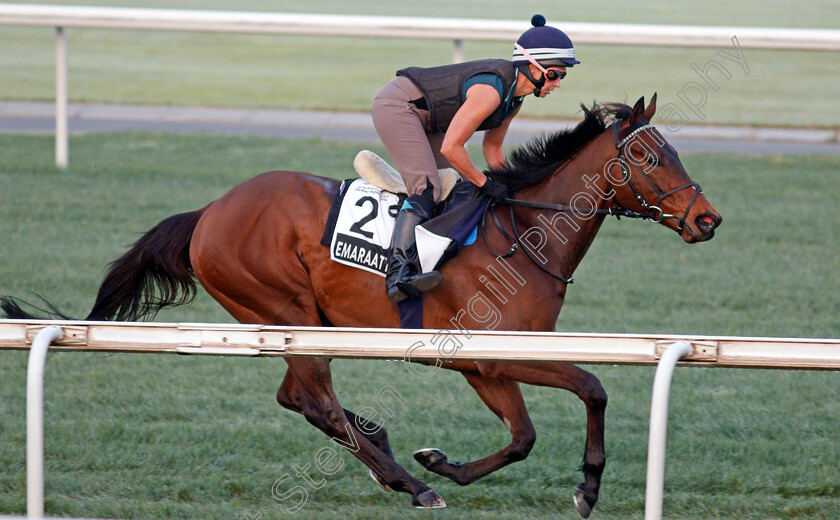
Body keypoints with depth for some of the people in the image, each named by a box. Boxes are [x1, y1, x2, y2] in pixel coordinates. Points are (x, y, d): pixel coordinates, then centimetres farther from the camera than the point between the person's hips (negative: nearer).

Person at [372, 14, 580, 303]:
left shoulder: (515, 98, 1)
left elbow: (492, 146, 16)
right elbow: (450, 148, -29)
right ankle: (398, 274, -36)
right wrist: (486, 184, -19)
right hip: (396, 106, -11)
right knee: (427, 187, -23)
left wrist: (509, 188, 9)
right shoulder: (490, 90, -29)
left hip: (423, 118, 11)